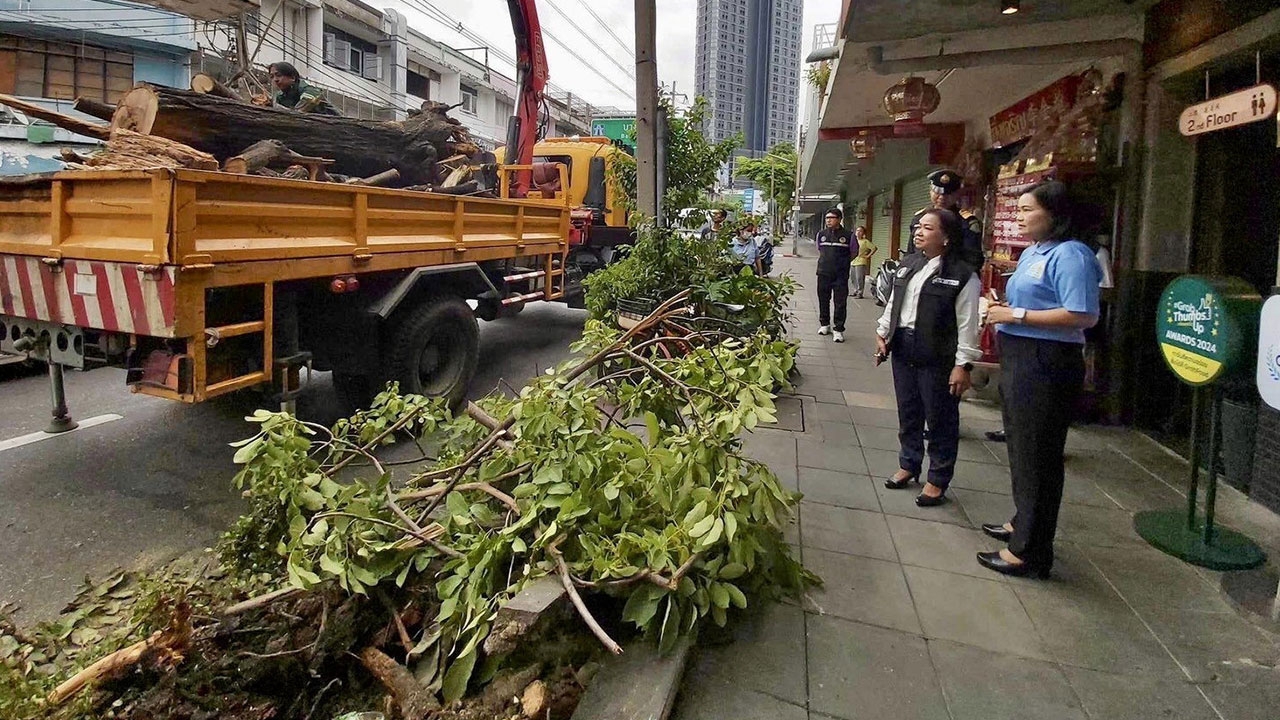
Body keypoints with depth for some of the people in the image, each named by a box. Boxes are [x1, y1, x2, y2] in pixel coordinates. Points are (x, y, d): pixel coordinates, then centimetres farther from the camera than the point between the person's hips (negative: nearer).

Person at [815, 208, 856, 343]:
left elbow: (854, 252, 9)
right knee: (823, 300, 12)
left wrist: (843, 262, 5)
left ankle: (838, 329, 4)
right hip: (823, 274, 3)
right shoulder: (821, 234, 5)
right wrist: (825, 261, 13)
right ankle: (825, 324, 27)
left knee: (840, 303, -2)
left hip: (841, 275, -3)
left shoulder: (848, 235, -5)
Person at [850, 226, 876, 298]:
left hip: (861, 263, -7)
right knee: (854, 279, 11)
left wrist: (868, 255, -11)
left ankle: (860, 293, -7)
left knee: (860, 278, -10)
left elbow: (874, 248, -14)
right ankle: (855, 291, 23)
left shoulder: (865, 241, -7)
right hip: (853, 262, 7)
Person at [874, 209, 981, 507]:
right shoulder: (908, 264, 9)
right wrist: (882, 334, 13)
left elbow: (967, 324, -13)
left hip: (937, 357, -6)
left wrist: (963, 365, -15)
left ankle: (938, 480, 20)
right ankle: (909, 465, 35)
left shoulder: (963, 274, -12)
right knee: (907, 412, 18)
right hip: (903, 348, 6)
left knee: (940, 419, 6)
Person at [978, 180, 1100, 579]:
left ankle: (1029, 551, 8)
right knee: (1021, 448, 20)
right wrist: (1003, 306, 7)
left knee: (1037, 455, -2)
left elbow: (1083, 316, -25)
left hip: (1047, 365, -10)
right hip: (1019, 361, 10)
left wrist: (1016, 315, -22)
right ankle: (1023, 523, 37)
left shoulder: (1069, 255, -15)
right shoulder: (1031, 253, 15)